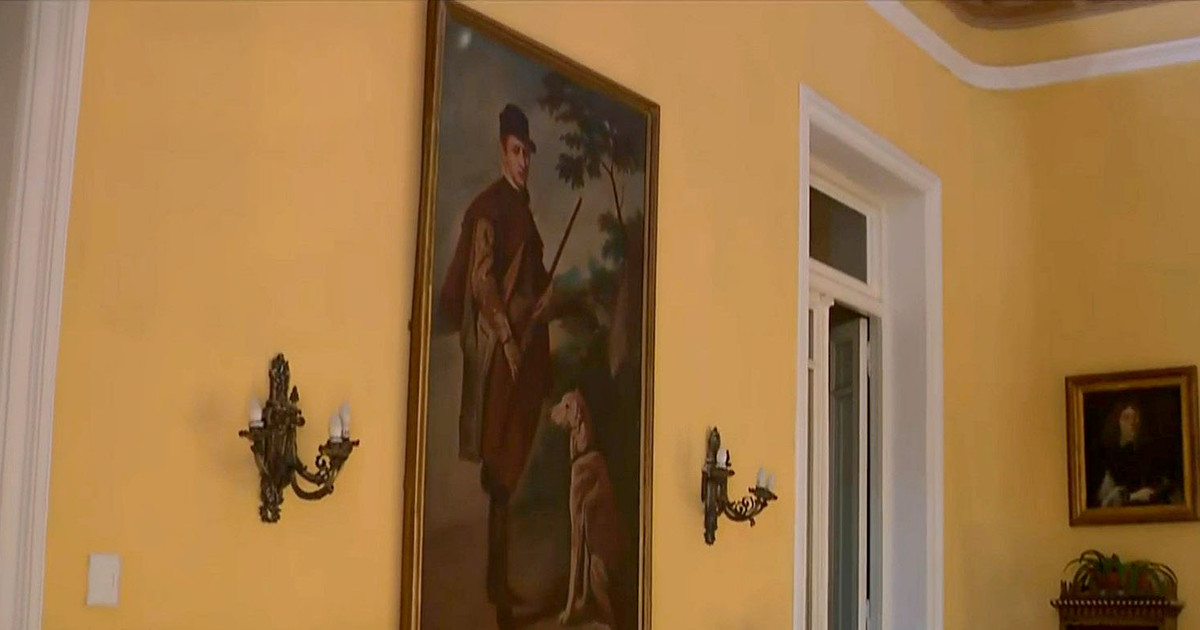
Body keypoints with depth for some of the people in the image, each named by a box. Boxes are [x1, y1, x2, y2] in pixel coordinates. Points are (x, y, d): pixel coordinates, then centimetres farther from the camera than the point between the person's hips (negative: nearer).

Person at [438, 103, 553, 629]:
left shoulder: (524, 206, 17)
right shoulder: (489, 207, -9)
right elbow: (481, 279, -15)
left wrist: (547, 293, 1)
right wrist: (509, 337, -19)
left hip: (528, 342, 8)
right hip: (499, 345, -8)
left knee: (515, 461, 12)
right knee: (499, 463, -6)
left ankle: (502, 581, 21)